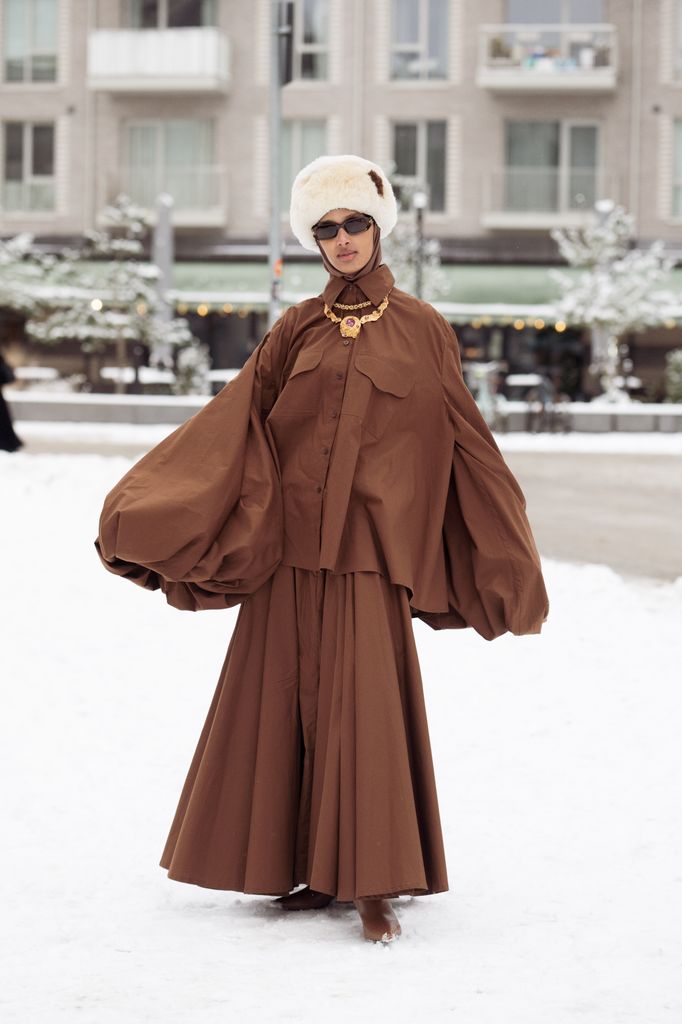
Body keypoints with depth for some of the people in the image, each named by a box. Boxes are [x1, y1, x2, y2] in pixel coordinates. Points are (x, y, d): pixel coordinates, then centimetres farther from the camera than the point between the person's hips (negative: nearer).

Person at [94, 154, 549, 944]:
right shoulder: (296, 331, 11)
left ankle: (372, 884, -6)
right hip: (288, 544, 3)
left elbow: (465, 441, 8)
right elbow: (231, 425, 6)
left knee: (364, 704, -9)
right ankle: (314, 871, 12)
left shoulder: (420, 330, 5)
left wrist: (506, 557, 7)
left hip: (368, 550, -3)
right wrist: (142, 507, -3)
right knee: (288, 701, 2)